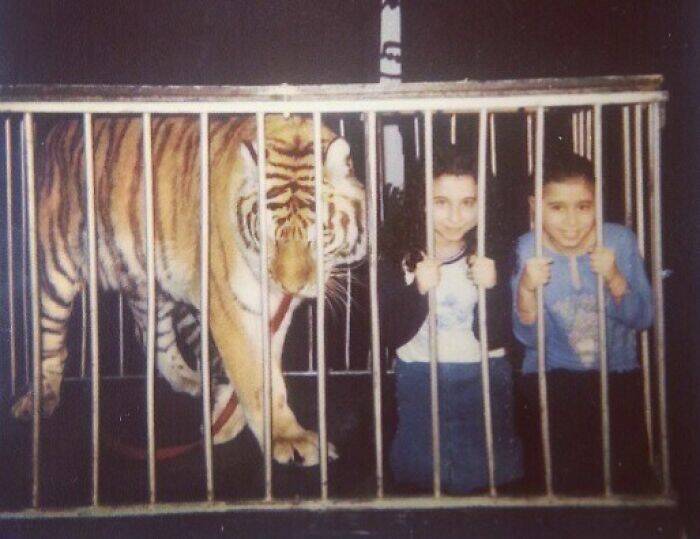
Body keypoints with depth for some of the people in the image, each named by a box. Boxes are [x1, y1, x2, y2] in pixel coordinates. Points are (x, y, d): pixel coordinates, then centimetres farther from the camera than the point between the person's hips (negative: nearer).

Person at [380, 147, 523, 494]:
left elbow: (494, 336, -10)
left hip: (483, 379, 0)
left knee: (484, 478, -3)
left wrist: (489, 289, -26)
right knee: (419, 475, 2)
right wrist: (418, 290, -26)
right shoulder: (401, 258, -6)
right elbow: (391, 336, -11)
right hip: (419, 382, 0)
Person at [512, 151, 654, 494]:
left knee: (628, 479, 3)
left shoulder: (620, 241, -7)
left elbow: (642, 319, -4)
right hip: (549, 384, -1)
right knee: (556, 483, -4)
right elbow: (528, 337, -11)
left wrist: (614, 278, -21)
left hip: (617, 379, 1)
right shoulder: (527, 250, -9)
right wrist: (526, 289, -29)